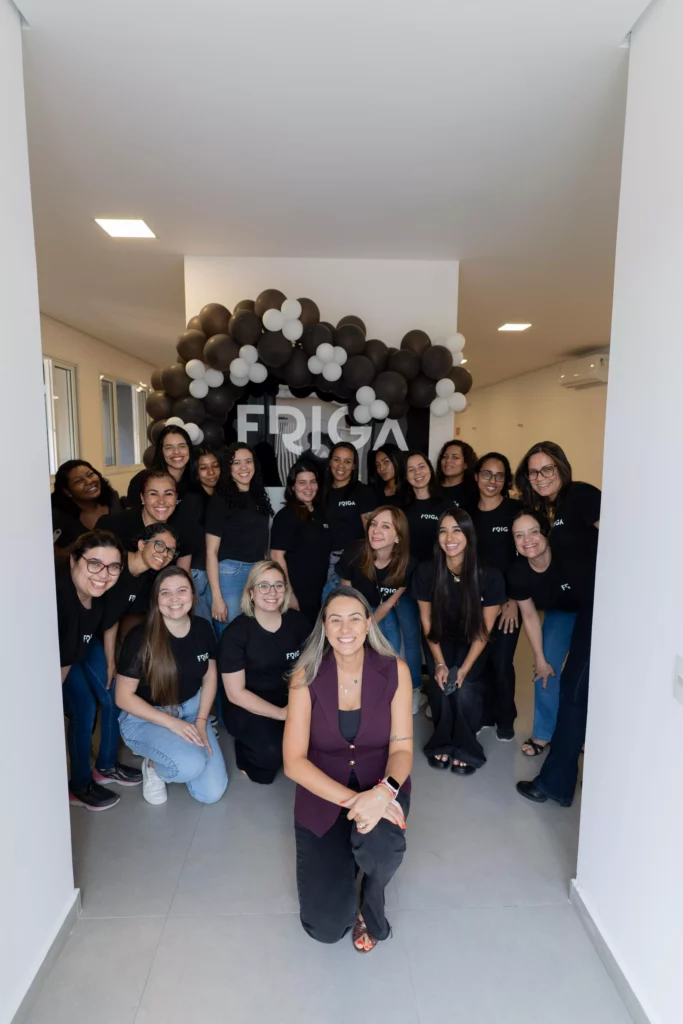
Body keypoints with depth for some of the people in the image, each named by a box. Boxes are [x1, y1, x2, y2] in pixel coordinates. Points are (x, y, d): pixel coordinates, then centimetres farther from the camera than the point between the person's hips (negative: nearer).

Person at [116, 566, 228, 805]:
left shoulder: (203, 629, -7)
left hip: (191, 710, 5)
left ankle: (177, 748, 20)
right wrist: (172, 723, -22)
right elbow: (123, 697, -16)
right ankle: (154, 766, 3)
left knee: (212, 793, -5)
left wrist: (201, 721, -7)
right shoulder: (141, 638, -21)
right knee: (192, 765, -31)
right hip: (145, 717, -4)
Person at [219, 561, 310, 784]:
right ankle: (252, 758, 5)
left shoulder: (297, 621, -3)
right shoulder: (236, 632, -14)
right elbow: (235, 693, -13)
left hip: (291, 699, 4)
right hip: (247, 708, -4)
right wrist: (280, 713, -19)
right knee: (272, 751, -30)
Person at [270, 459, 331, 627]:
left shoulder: (320, 512, 9)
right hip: (297, 594, -7)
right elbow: (277, 555, -19)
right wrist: (288, 593, -21)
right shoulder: (286, 516, -13)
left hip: (317, 593, 7)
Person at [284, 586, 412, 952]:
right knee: (325, 926, -5)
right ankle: (348, 852, 27)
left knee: (380, 843, -34)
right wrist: (351, 800, -27)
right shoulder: (306, 677, -15)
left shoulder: (394, 671, -13)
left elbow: (402, 747, -11)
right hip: (322, 796, 0)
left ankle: (371, 903, 4)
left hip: (381, 787, 0)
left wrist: (383, 792, -32)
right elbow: (294, 761, -15)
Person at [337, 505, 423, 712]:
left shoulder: (406, 563, -36)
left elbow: (390, 601, -19)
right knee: (391, 639, -9)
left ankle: (414, 688, 16)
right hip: (368, 600, 0)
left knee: (411, 636, -5)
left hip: (398, 597, 1)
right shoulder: (354, 553, -38)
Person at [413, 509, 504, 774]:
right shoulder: (425, 572, -21)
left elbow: (484, 630, -15)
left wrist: (464, 668, -20)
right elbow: (427, 622, -9)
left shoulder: (490, 576, -25)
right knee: (439, 687, -22)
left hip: (472, 643, -1)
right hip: (443, 640, 1)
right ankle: (442, 743, 6)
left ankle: (466, 748, 3)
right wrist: (440, 663, -14)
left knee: (464, 689, -23)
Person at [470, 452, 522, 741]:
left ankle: (505, 720, 23)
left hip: (506, 600, -3)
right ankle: (484, 714, 28)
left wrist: (514, 600, -10)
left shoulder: (516, 511, -6)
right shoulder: (468, 513, 6)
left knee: (501, 662, 0)